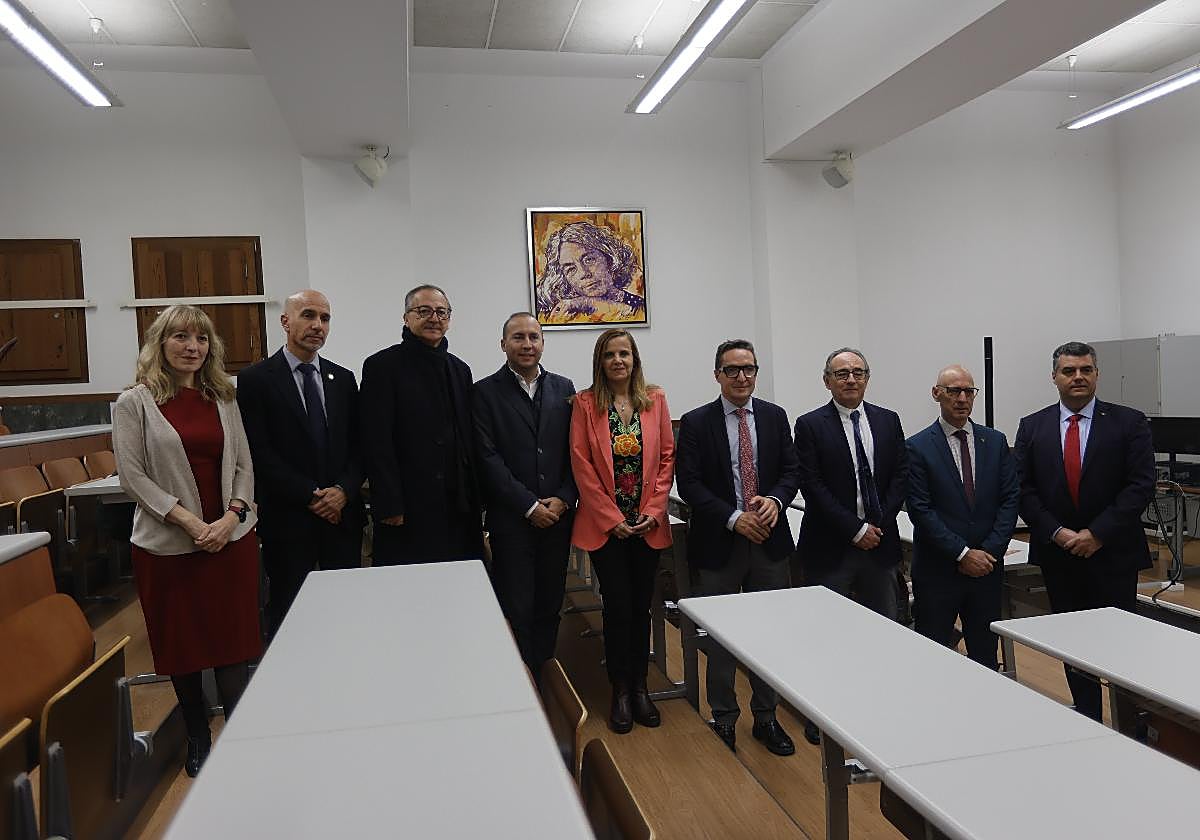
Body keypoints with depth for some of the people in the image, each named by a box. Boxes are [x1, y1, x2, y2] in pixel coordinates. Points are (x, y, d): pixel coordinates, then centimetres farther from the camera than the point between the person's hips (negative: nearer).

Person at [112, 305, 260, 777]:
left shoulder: (224, 399, 7)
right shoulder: (134, 403, -2)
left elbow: (244, 466, 7)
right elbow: (133, 475, -7)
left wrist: (231, 517, -9)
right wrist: (189, 521, -15)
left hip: (232, 538, 2)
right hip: (167, 542, -2)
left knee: (234, 641, 4)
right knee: (183, 647, 10)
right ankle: (197, 741, 26)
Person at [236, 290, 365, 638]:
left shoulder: (343, 379, 11)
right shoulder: (255, 379, -2)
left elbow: (358, 445, 9)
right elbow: (260, 453, -9)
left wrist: (344, 490, -8)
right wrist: (311, 496, -12)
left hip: (343, 514, 4)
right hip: (289, 518, -3)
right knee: (287, 610, 6)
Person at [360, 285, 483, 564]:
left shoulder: (460, 369, 15)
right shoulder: (382, 366, -3)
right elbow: (377, 443, -9)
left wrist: (475, 502, 11)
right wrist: (389, 506, -14)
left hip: (459, 510, 5)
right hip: (407, 513, -5)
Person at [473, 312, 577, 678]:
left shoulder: (563, 388, 9)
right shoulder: (486, 392, -2)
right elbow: (488, 459, -8)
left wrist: (563, 500, -6)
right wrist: (530, 506, -11)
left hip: (558, 516, 4)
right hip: (511, 520, -3)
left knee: (550, 607, 11)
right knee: (517, 610, 1)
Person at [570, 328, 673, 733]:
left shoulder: (655, 399, 4)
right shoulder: (585, 403, -3)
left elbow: (667, 457, 4)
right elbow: (581, 465, -7)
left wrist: (653, 511, -6)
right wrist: (612, 518, -10)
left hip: (648, 523, 2)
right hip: (605, 525, -2)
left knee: (642, 606, 10)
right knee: (619, 606, 1)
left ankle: (640, 687, 25)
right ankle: (620, 692, 17)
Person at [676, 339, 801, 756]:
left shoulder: (775, 416, 5)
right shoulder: (696, 422, -5)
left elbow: (792, 469, 6)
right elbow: (688, 483, -9)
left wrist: (775, 499, -15)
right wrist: (734, 518, -18)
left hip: (769, 539, 3)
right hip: (720, 542, -2)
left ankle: (766, 717, 28)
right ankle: (723, 719, 26)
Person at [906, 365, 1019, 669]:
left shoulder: (995, 441, 7)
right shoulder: (918, 447, -5)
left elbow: (1010, 499, 4)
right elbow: (921, 510, -10)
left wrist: (990, 551, -7)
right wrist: (963, 554, -13)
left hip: (986, 565, 4)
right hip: (937, 571, -3)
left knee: (985, 655, 12)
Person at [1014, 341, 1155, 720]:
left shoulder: (1129, 423, -2)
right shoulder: (1032, 427, 4)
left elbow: (1141, 485, -8)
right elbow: (1024, 490, 1)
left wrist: (1097, 533, -14)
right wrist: (1057, 532, -11)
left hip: (1113, 552, -2)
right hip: (1058, 554, 2)